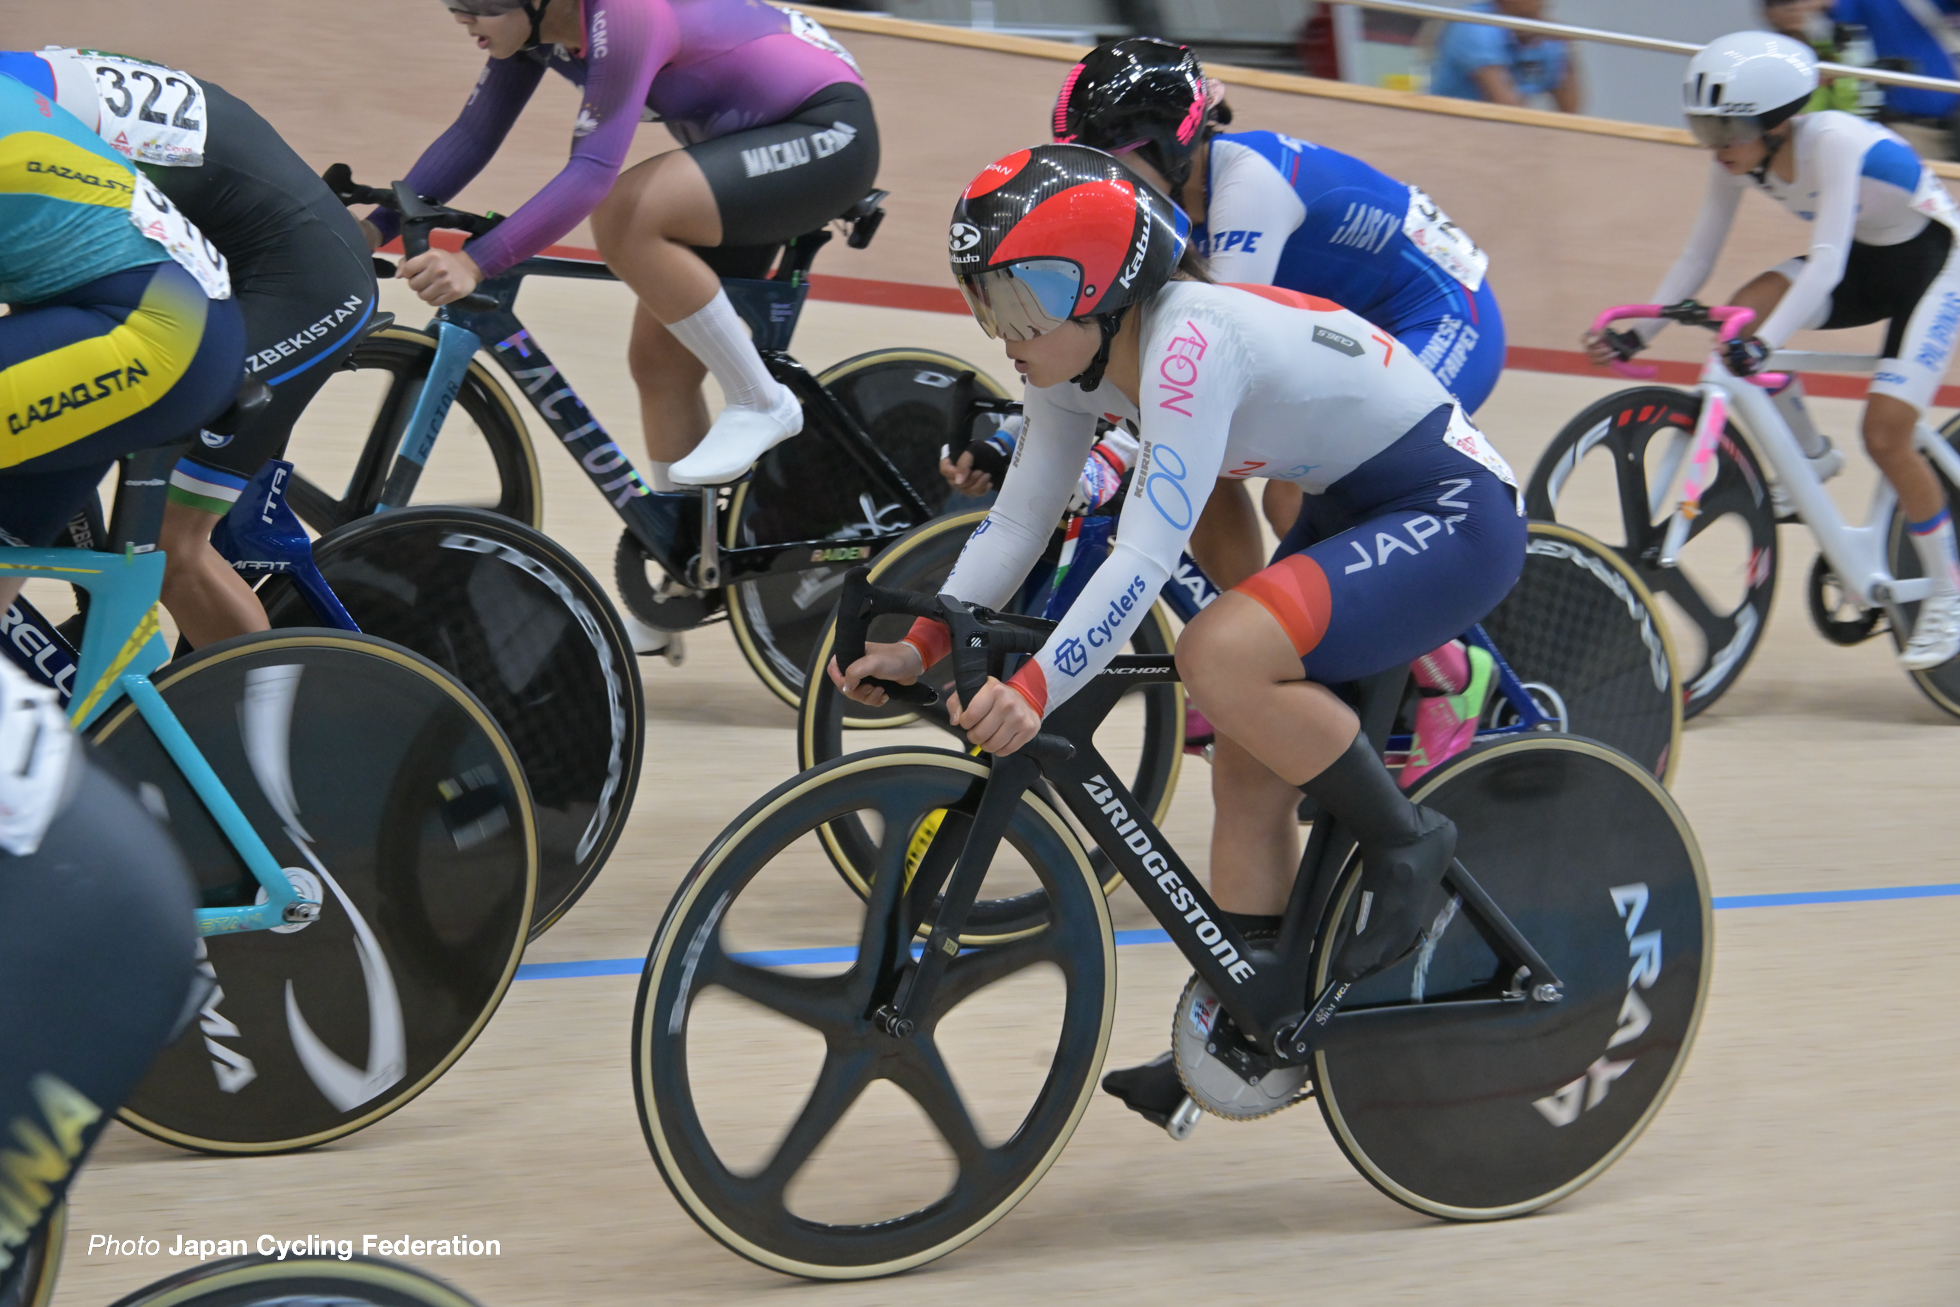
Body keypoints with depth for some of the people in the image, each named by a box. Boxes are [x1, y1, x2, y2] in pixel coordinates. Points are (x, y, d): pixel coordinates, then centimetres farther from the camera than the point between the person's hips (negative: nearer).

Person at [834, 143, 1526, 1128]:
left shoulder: (1188, 340, -30)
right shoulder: (1078, 352, -3)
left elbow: (1148, 554, -36)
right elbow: (1019, 519, 0)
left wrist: (1036, 689, -43)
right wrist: (921, 644, -12)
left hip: (1457, 516, -10)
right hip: (1351, 511, 10)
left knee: (1220, 656, -28)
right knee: (1248, 764, 6)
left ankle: (1403, 842, -8)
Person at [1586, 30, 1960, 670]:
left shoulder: (1836, 143, -34)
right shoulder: (1741, 159, -13)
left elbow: (1826, 263, -43)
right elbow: (1697, 257, -6)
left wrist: (1764, 345, -55)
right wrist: (1636, 334, -15)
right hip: (1864, 263, 7)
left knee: (1885, 436, -17)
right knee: (1744, 311, -21)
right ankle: (1811, 456, 2)